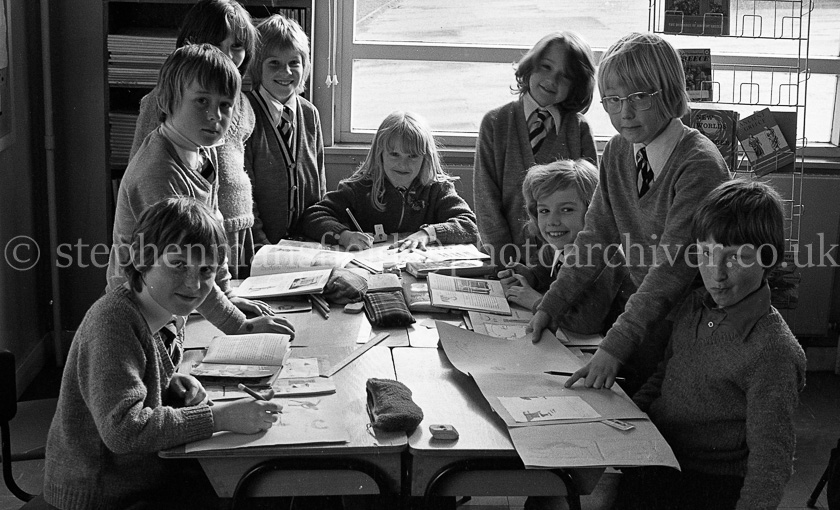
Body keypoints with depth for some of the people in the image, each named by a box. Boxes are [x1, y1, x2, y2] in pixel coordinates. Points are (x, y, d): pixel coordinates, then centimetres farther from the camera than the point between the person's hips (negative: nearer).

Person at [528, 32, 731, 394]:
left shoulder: (699, 166, -21)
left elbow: (673, 267, -27)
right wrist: (550, 306, -4)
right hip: (644, 313, 6)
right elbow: (595, 239, 6)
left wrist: (615, 346, -32)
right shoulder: (617, 153, 3)